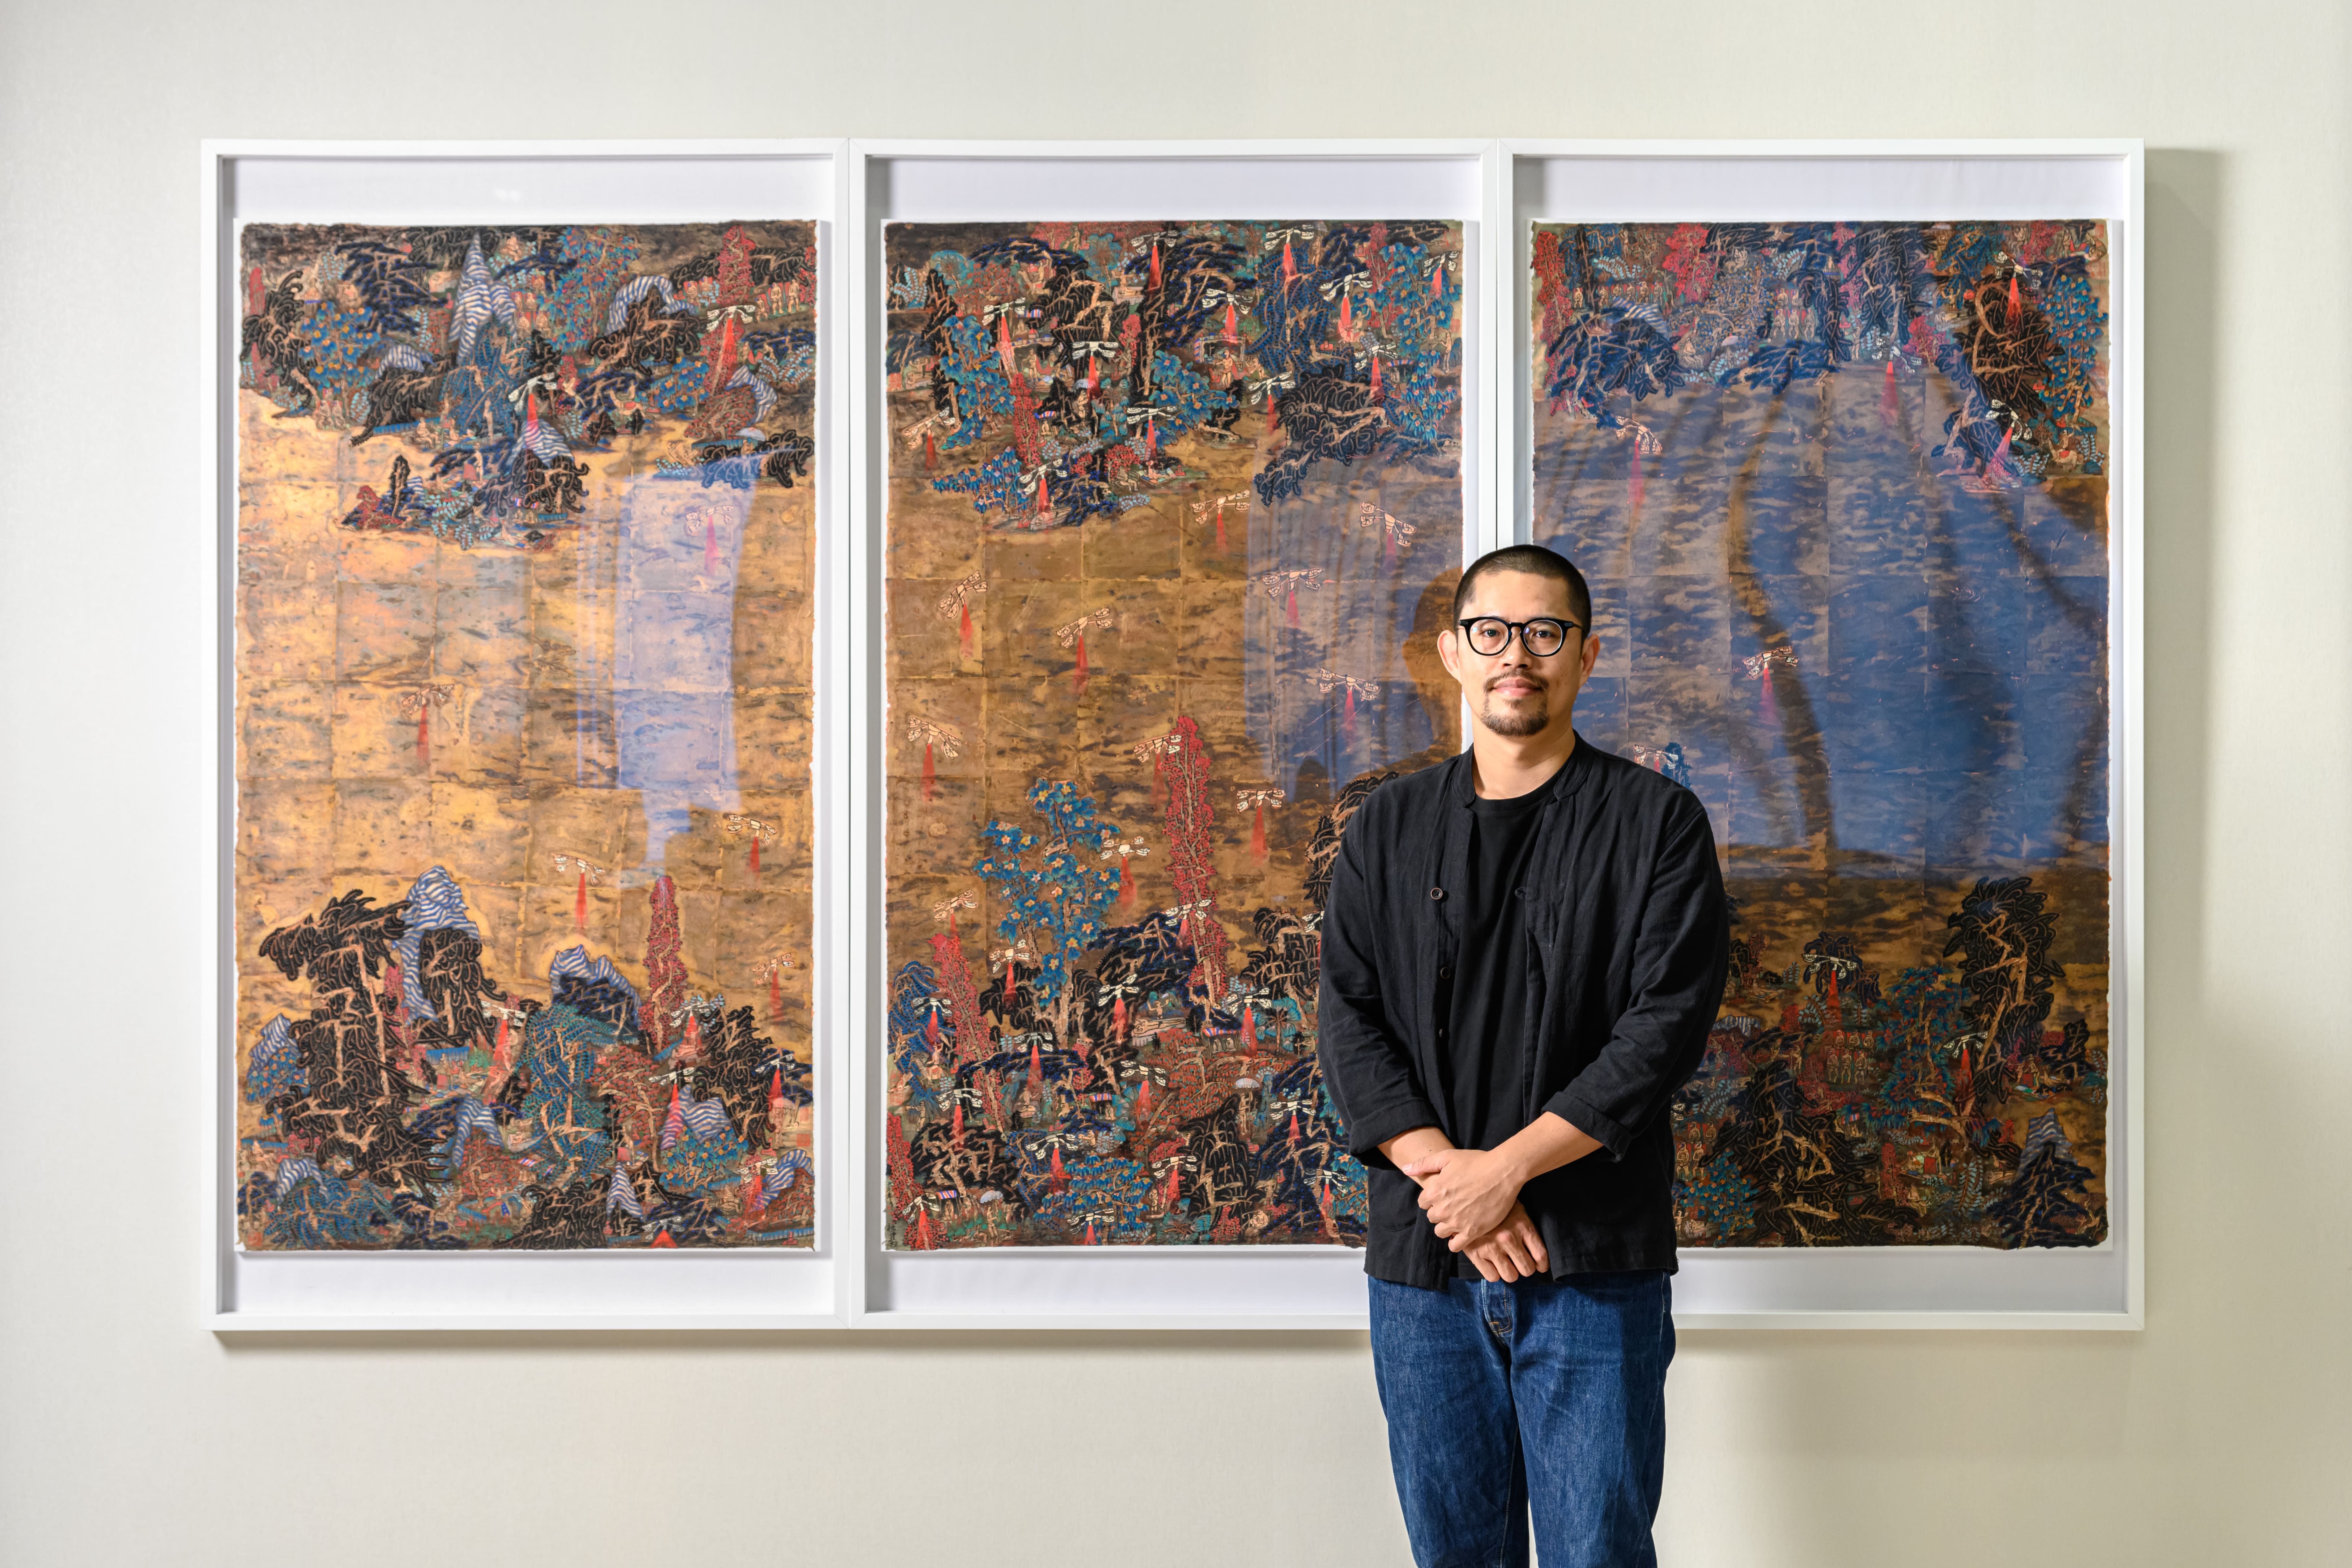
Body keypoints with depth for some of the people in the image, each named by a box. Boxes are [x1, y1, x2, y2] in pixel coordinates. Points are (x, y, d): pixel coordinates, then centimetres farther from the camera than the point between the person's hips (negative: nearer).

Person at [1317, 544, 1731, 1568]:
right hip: (1421, 1253, 3)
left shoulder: (1657, 822, 1)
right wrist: (1444, 1173, -12)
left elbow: (1669, 1024, -9)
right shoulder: (1389, 829, 9)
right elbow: (1349, 1022, 2)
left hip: (1597, 1257, -2)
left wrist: (1507, 1167, -15)